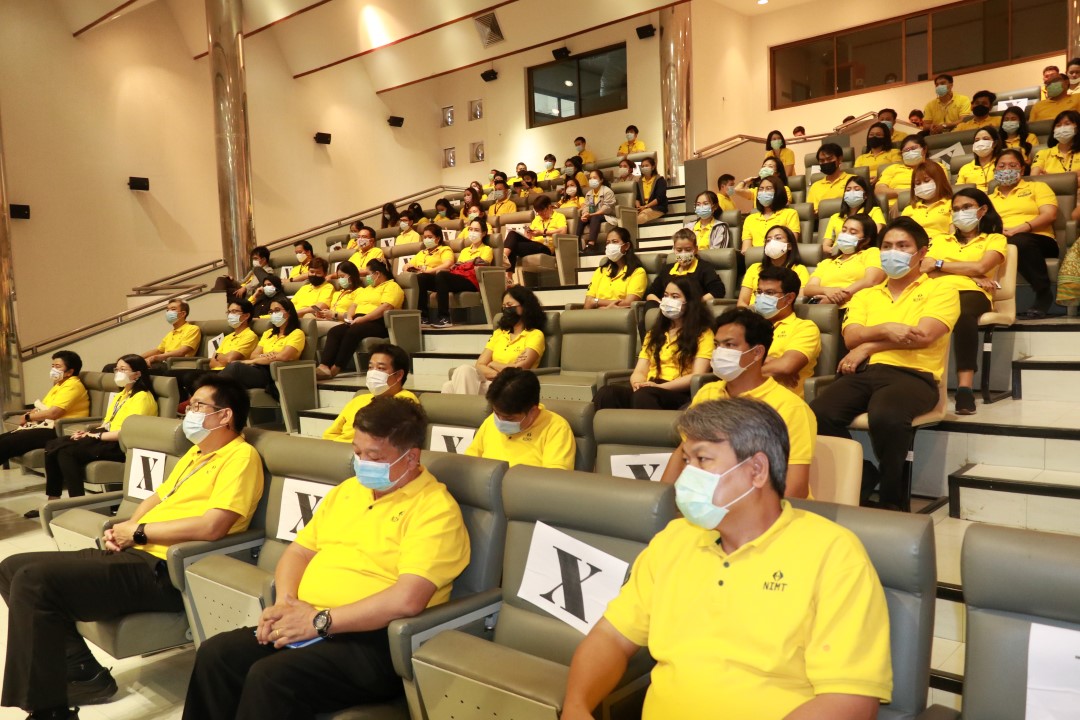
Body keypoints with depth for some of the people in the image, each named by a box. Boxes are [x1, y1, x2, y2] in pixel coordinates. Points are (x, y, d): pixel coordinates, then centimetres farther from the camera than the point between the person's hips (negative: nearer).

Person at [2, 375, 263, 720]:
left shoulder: (241, 456, -11)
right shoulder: (195, 452, 22)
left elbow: (211, 527, -23)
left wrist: (138, 532, -10)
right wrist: (122, 529, 4)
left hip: (164, 571, -11)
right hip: (135, 555, 11)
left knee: (34, 581, -22)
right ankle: (82, 674, 8)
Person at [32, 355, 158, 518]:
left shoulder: (142, 397, -9)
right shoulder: (122, 394, 23)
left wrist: (97, 435, -14)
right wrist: (88, 431, 2)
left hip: (122, 446, -10)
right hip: (105, 438, 10)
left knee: (66, 451, -24)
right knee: (52, 445, -5)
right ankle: (53, 501, -4)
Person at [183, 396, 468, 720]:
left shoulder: (435, 509, -12)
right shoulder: (347, 490, 15)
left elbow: (407, 599, -23)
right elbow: (298, 551, 18)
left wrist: (320, 620, -18)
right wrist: (286, 602, -3)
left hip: (373, 641, -8)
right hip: (307, 625, 8)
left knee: (270, 677, -27)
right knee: (215, 654, -10)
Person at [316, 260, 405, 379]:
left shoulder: (391, 286, 2)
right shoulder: (366, 289, 30)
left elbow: (386, 307, -14)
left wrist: (363, 318, -19)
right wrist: (349, 317, 0)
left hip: (378, 324, -8)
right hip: (357, 322, 8)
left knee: (353, 332, -35)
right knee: (333, 332, -20)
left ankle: (335, 369, -36)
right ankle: (324, 366, -37)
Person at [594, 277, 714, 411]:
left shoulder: (702, 334, 10)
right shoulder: (654, 333, 28)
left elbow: (697, 376, -3)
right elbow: (640, 370, 17)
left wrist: (660, 386, -15)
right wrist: (638, 383, -8)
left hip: (679, 394, -5)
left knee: (643, 395, -41)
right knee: (606, 393, -30)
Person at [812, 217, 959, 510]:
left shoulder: (941, 290, 13)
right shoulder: (865, 295, 25)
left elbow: (923, 336, -6)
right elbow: (851, 337, 6)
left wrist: (868, 345, -3)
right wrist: (886, 329, -13)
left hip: (912, 375, -3)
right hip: (862, 372, 4)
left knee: (886, 416, -40)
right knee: (817, 414, -30)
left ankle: (892, 498, -10)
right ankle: (859, 477, -2)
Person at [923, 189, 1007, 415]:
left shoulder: (995, 239, 23)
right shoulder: (939, 240, 32)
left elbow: (980, 267, 1)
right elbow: (925, 268, 10)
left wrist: (940, 264, 9)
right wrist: (969, 275, 2)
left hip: (972, 293, -2)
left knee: (962, 314, -42)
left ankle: (965, 387, -48)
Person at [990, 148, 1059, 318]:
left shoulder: (1037, 187, 20)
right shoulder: (989, 198, 28)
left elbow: (1050, 215, 2)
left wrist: (1021, 228, -15)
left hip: (1038, 240, -1)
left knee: (1020, 241, -41)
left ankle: (1043, 294, -25)